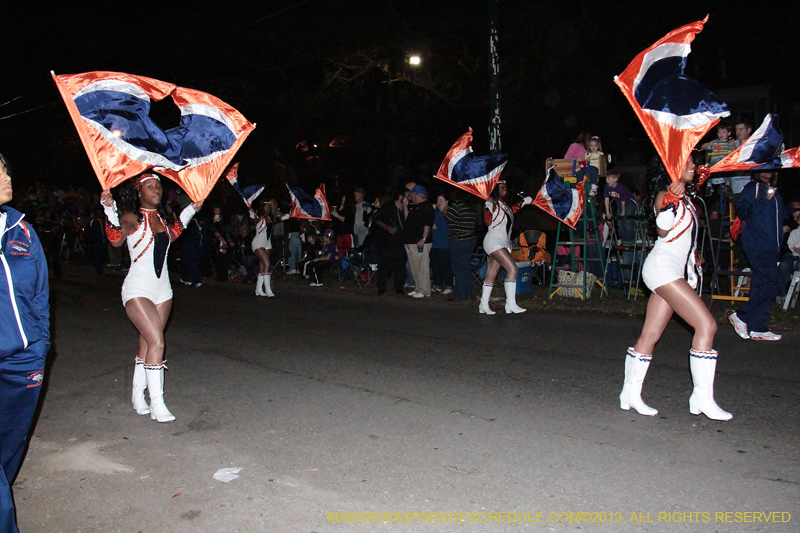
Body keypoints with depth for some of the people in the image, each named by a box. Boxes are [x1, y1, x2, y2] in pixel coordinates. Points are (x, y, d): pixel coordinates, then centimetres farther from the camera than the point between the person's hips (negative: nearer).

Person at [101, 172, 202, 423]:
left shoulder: (162, 218, 11)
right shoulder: (132, 218, -7)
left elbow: (171, 234, 28)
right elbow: (116, 240, -22)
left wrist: (190, 211, 22)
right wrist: (110, 210, -34)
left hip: (162, 289, 6)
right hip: (138, 289, -6)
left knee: (147, 344, 12)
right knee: (156, 342, -15)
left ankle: (138, 395, 24)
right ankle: (157, 403, -9)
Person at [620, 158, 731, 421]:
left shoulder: (684, 196, 21)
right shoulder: (665, 195, -6)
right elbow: (662, 230, -20)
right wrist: (669, 203, -35)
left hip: (676, 271, 9)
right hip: (663, 267, -9)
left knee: (650, 335, 6)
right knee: (706, 324, -15)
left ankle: (631, 393, 9)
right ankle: (702, 397, -12)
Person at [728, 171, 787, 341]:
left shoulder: (775, 193, 23)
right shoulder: (751, 188, 1)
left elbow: (782, 216, 32)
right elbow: (742, 212, -12)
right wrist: (764, 200, -20)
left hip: (771, 248, 7)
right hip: (756, 247, -7)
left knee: (762, 287, 6)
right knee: (771, 284, -15)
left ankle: (757, 328, 9)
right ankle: (740, 317, -5)